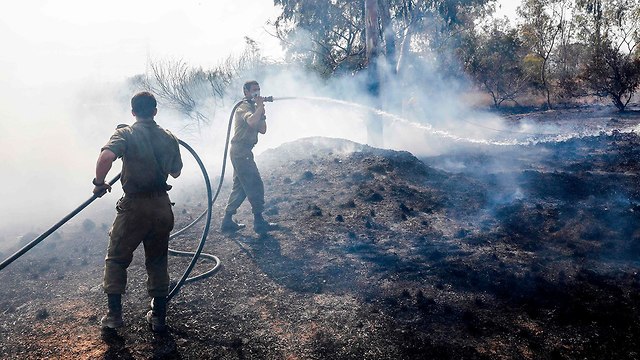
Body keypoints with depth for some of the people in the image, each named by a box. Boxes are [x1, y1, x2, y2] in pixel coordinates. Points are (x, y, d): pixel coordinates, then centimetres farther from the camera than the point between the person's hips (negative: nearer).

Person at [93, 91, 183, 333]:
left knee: (116, 259, 16)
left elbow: (106, 157, -27)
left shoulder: (125, 134, -8)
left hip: (134, 206, -3)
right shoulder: (169, 138, 5)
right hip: (162, 206, 4)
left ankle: (114, 314, 19)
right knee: (157, 262, 16)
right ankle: (158, 317, 20)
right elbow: (176, 172, 16)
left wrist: (99, 183, -12)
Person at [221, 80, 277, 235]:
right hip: (241, 151, -10)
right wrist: (260, 107, -19)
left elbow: (262, 130, 15)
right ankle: (259, 222, -4)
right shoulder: (244, 106, -8)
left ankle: (227, 221, 17)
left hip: (241, 152, 10)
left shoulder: (252, 107, 21)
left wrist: (261, 111, 5)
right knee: (255, 186, -8)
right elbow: (251, 121, -31)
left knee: (240, 187, 13)